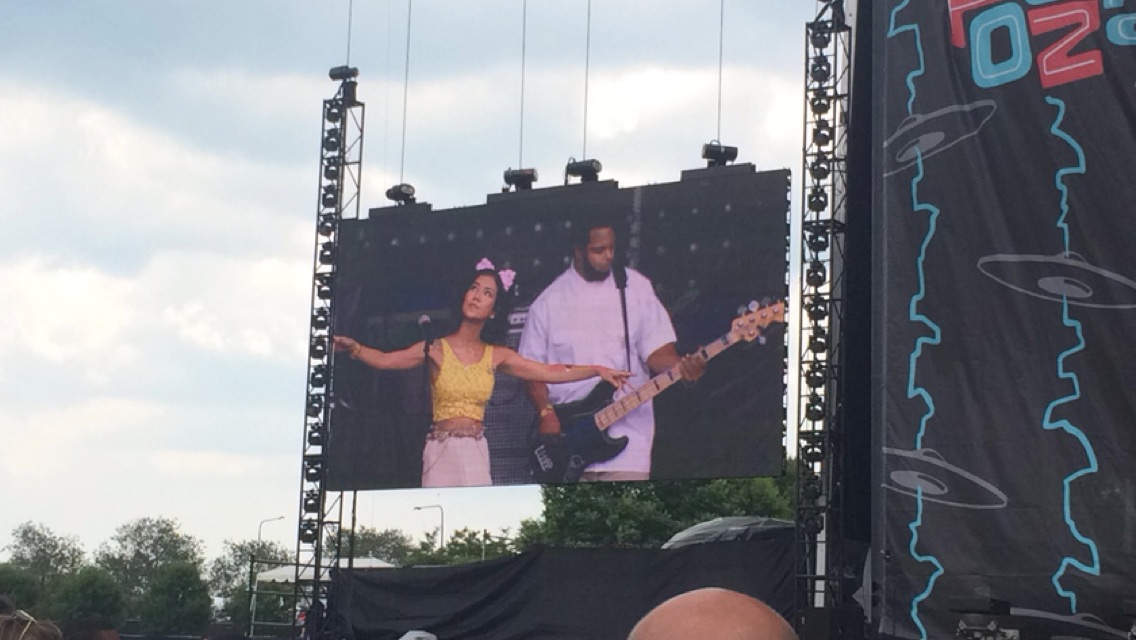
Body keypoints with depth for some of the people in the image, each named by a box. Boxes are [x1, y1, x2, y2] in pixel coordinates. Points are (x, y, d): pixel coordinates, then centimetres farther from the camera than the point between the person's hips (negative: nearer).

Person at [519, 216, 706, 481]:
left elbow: (656, 350, 2)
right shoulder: (549, 301, 5)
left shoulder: (636, 288, 5)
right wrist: (545, 413, -8)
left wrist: (681, 367, -20)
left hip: (625, 433, -1)